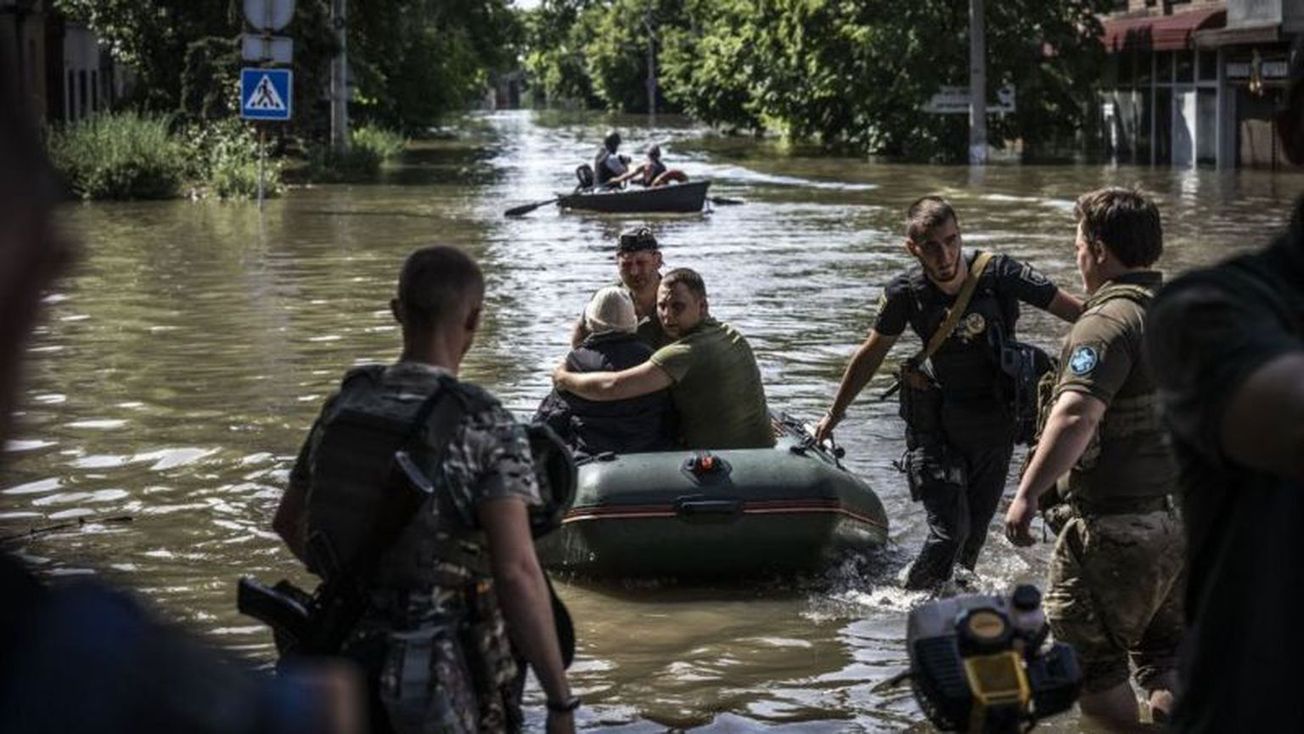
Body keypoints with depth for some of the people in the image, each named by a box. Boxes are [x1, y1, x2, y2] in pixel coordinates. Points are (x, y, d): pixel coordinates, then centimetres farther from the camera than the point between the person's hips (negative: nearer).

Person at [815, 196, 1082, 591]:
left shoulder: (999, 274, -15)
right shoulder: (906, 293, -11)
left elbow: (1076, 311, -14)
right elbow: (871, 354, 5)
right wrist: (834, 414, 15)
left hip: (995, 425, 1)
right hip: (936, 427, -1)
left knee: (975, 533, 10)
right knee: (949, 531, -13)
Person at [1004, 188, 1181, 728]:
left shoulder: (1107, 324, -18)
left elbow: (1074, 418, -33)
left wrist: (1028, 493, -34)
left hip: (1116, 528, -9)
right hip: (1186, 518, 9)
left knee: (1090, 661, 7)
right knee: (1167, 656, 18)